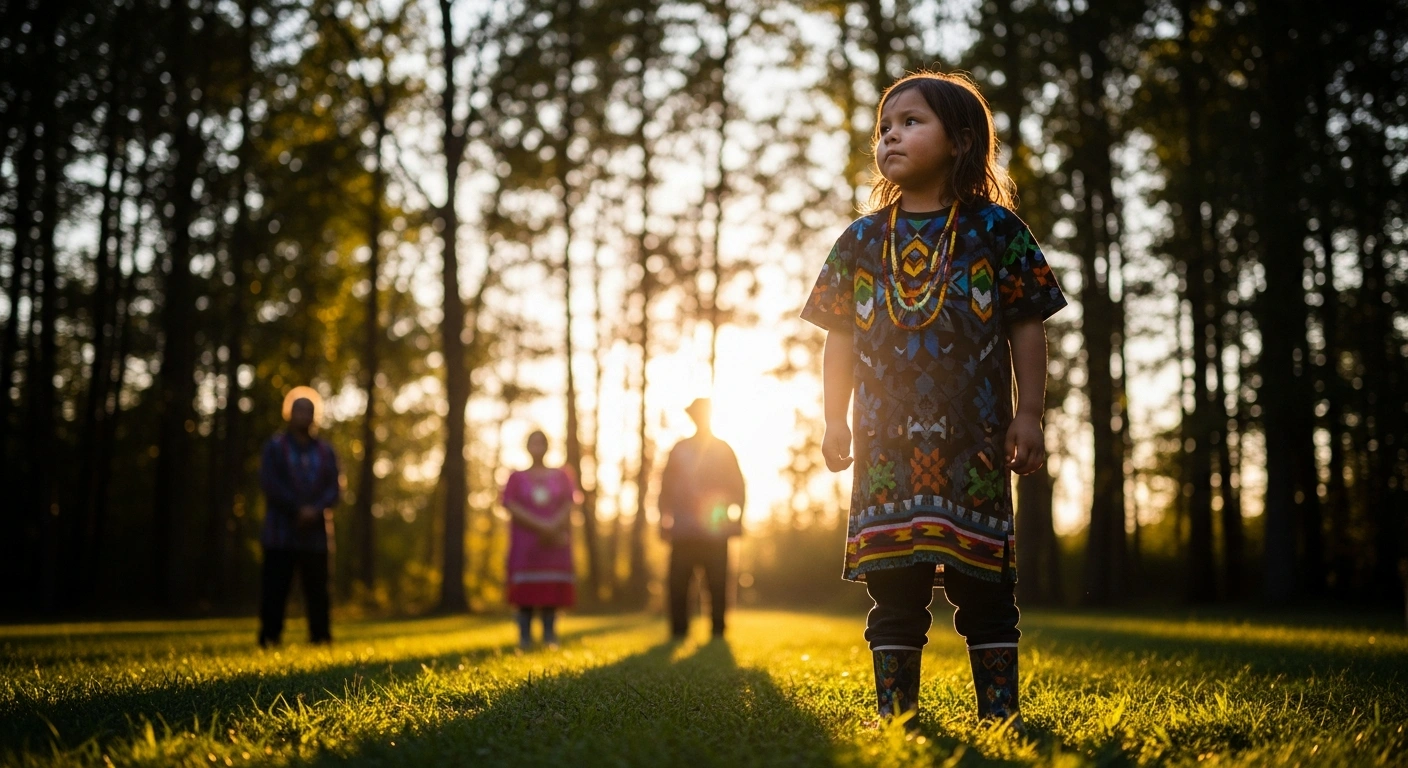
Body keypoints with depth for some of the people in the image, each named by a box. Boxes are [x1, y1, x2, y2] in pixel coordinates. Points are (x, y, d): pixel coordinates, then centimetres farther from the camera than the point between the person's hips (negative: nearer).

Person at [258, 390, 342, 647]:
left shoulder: (325, 451, 13)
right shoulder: (275, 447, 7)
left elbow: (335, 486, 4)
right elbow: (270, 483, -5)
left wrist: (316, 510, -14)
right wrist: (298, 509, -15)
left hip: (316, 532, 2)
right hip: (281, 532, -2)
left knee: (317, 587, 2)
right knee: (275, 585, -3)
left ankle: (321, 636, 5)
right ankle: (270, 637, 1)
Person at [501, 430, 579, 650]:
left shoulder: (561, 476, 11)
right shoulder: (517, 478, 9)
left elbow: (569, 505, 1)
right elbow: (511, 506, -4)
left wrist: (554, 526, -17)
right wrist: (539, 525, -16)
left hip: (555, 542, 1)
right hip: (525, 543, -1)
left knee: (552, 590, -3)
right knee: (525, 591, -6)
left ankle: (550, 638, 1)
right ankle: (524, 639, -3)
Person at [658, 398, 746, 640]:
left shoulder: (723, 450, 8)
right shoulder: (680, 449, 11)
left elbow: (737, 487, 7)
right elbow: (666, 486, 11)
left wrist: (735, 517, -3)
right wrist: (666, 520, 3)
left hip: (715, 529, -1)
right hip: (684, 529, 1)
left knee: (717, 583, -1)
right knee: (678, 582, -3)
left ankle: (718, 630, 6)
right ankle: (678, 631, 4)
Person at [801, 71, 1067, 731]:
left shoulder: (995, 229, 3)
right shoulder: (862, 239, 10)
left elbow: (1026, 329, 3)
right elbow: (842, 336, 11)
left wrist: (1028, 415, -3)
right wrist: (836, 421, 4)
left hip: (973, 436, -2)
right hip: (888, 437, 2)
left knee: (983, 582, 3)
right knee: (892, 582, 4)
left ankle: (1000, 712, 11)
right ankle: (895, 713, 11)